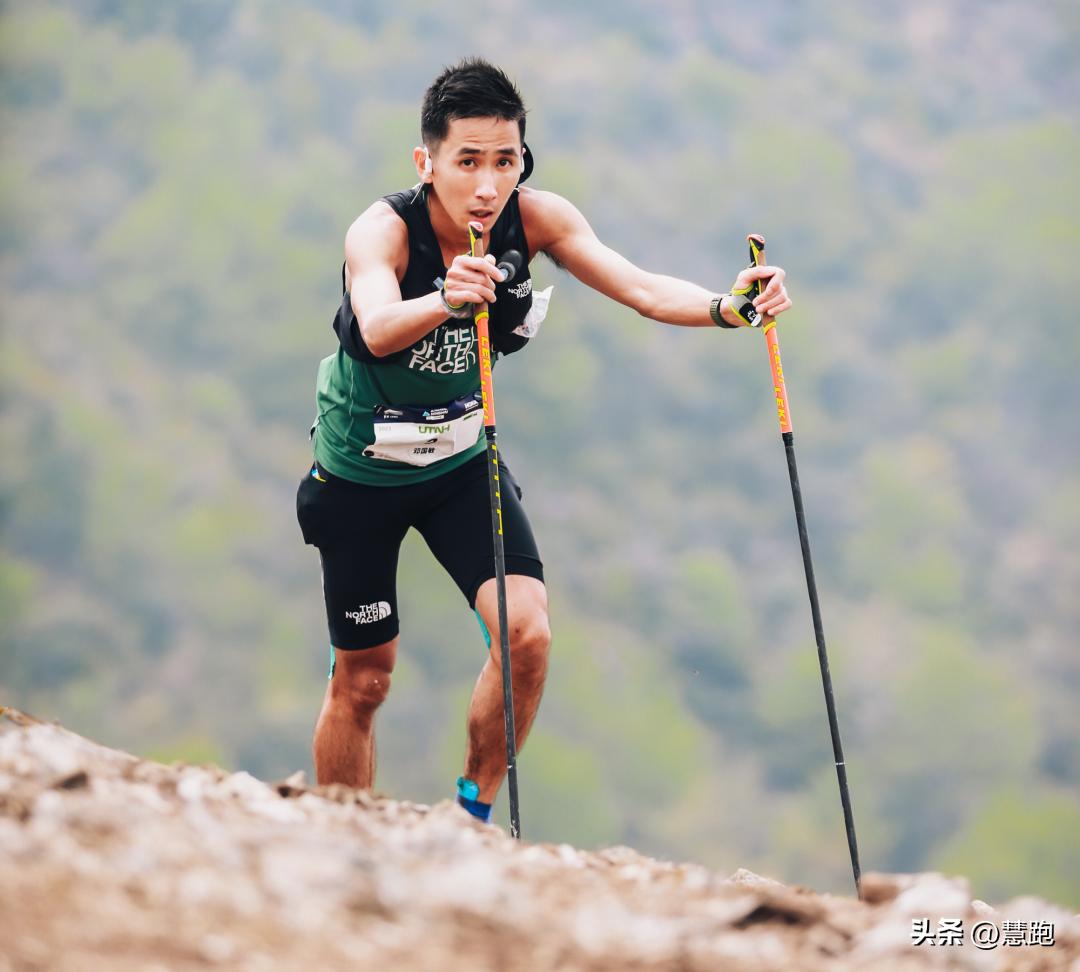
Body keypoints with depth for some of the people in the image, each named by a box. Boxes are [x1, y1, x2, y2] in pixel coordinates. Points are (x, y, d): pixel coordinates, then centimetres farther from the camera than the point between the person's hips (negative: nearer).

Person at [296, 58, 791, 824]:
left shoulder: (534, 219, -20)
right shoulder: (383, 231, -30)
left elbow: (641, 288, -31)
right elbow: (379, 329, -51)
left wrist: (726, 308, -51)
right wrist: (444, 302, -72)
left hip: (462, 460, 3)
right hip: (362, 471, -3)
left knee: (527, 635, -16)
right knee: (363, 680, 5)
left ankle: (473, 814, 5)